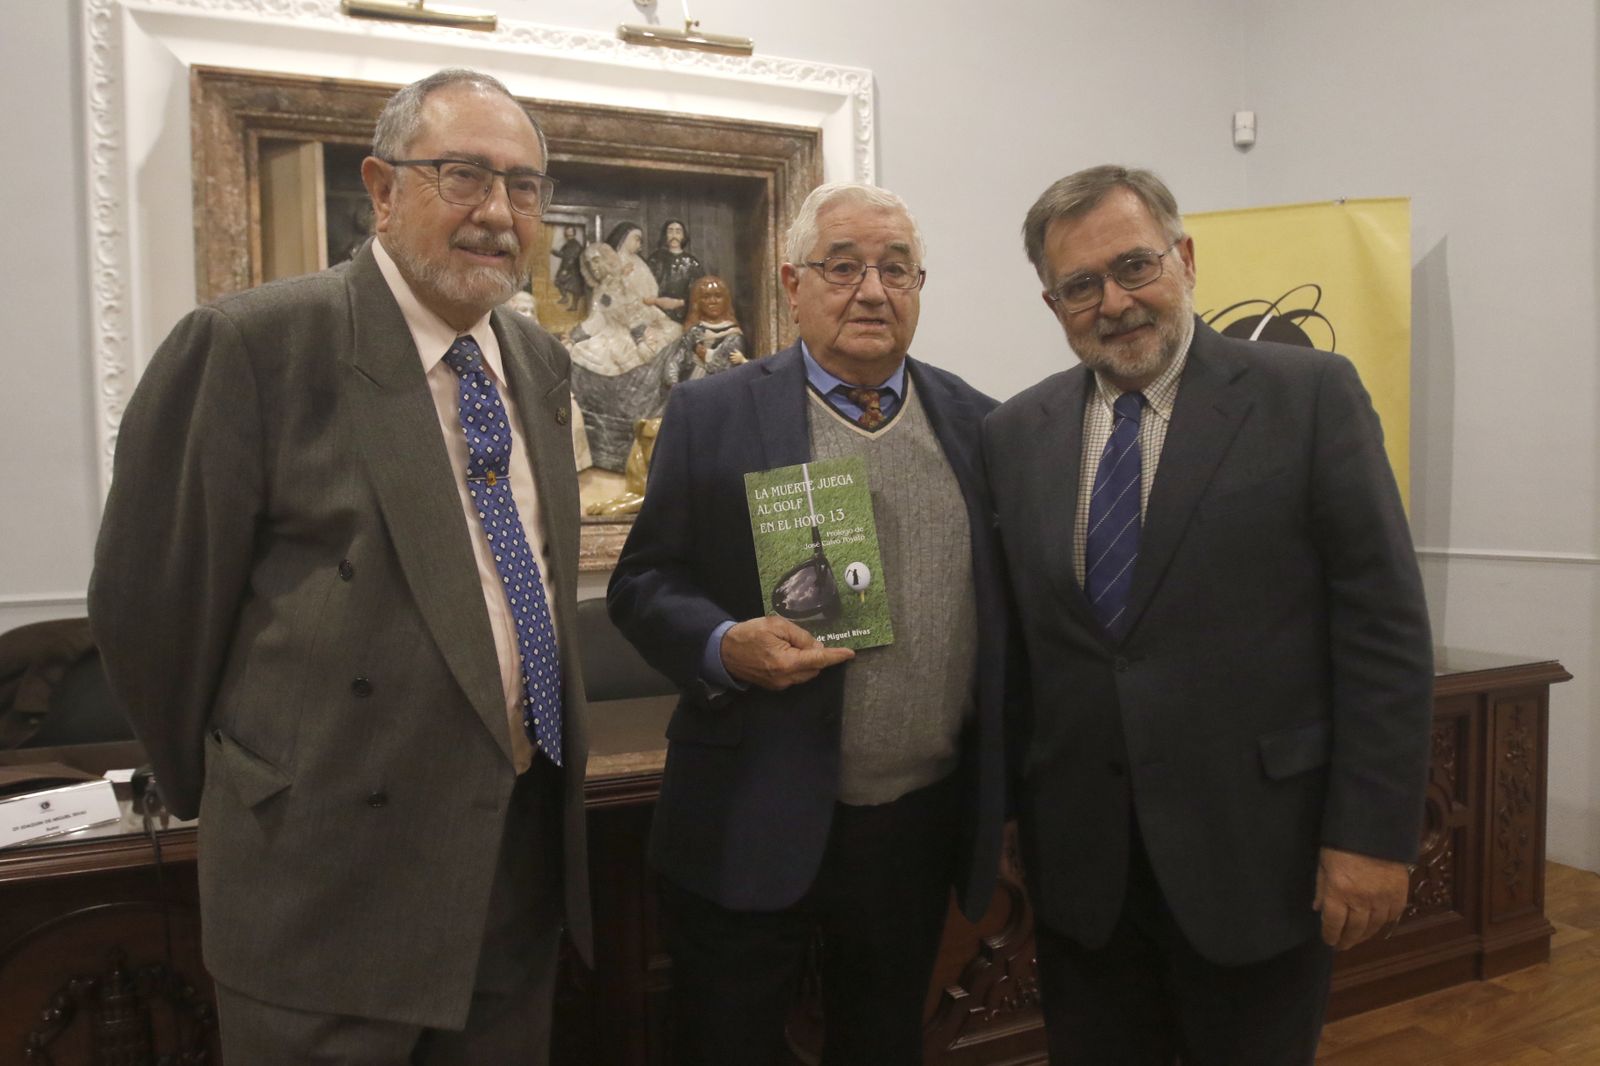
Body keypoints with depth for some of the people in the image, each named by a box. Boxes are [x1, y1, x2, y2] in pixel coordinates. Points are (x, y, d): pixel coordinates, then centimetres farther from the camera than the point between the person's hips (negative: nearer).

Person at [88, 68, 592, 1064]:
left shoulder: (539, 359, 7)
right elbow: (152, 601, -9)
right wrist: (224, 785, 2)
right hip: (338, 869, -6)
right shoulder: (257, 344, -15)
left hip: (526, 847, 7)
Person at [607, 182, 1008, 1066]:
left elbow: (1008, 606, 10)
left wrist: (1004, 799, 9)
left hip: (923, 827, 3)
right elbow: (641, 585, -3)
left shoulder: (976, 424, 5)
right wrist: (725, 647, -23)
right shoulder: (709, 415, -4)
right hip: (753, 827, -3)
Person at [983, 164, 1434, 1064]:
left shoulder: (1311, 394, -6)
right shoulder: (1017, 432, 4)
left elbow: (1384, 623, -7)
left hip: (1257, 851, -2)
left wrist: (1373, 832, -10)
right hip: (1078, 862, 3)